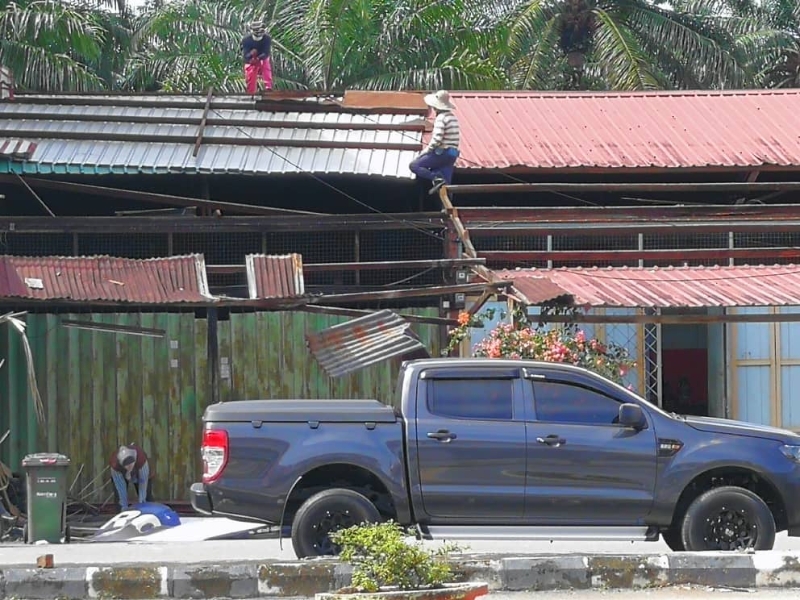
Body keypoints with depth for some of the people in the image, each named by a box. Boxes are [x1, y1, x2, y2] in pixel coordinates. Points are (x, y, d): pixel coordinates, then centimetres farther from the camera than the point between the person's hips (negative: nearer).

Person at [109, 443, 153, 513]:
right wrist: (124, 506, -29)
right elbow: (120, 486, -32)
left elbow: (143, 483, -36)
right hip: (122, 476, 0)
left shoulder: (141, 458, -44)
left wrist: (142, 503, -34)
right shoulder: (114, 464, -42)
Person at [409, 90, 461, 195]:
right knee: (444, 185, 7)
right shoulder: (453, 117, 16)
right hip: (452, 154, 9)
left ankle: (436, 178, -22)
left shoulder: (441, 118, -13)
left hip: (441, 153, -9)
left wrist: (427, 150, -8)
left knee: (414, 165, -5)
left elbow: (437, 139, -23)